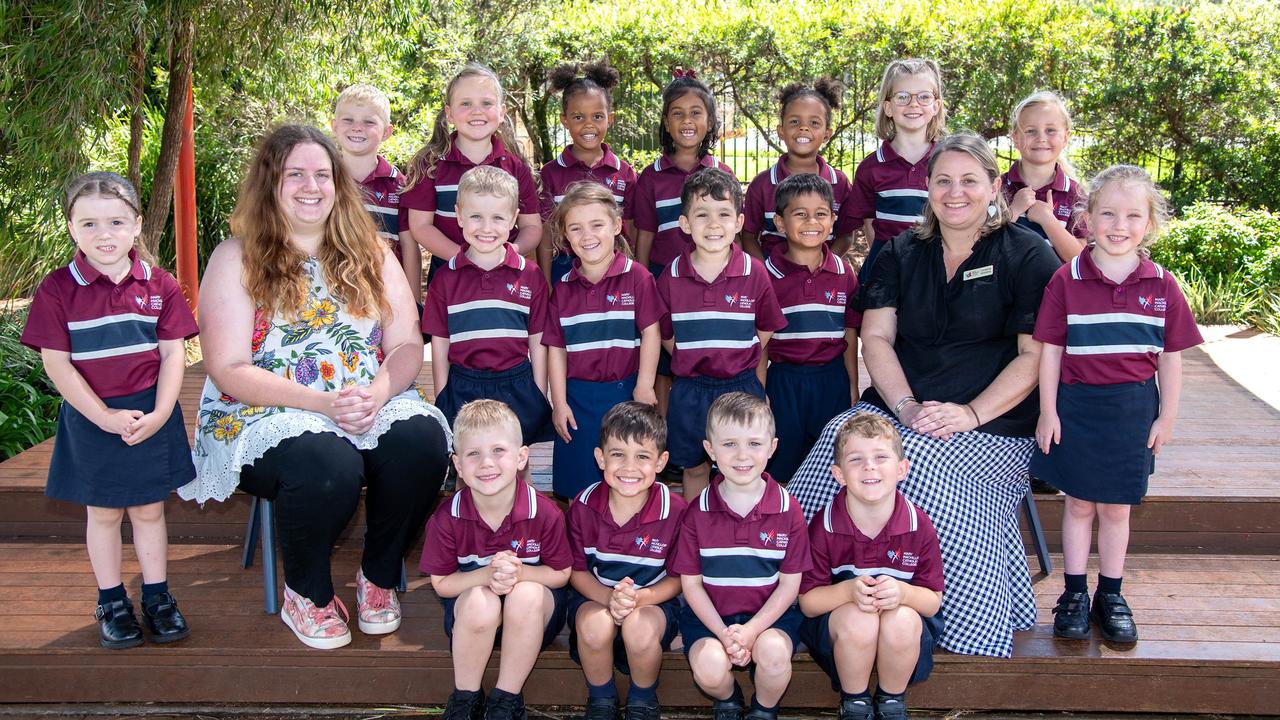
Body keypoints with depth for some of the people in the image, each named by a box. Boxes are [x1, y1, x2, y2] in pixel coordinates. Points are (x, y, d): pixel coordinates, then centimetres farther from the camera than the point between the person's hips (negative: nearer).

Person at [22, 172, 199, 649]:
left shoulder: (160, 286, -2)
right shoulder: (57, 289, -8)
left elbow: (173, 353, -2)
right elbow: (56, 363, -10)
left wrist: (159, 414, -13)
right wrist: (106, 417, -15)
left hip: (152, 416, 1)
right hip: (91, 420, -1)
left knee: (149, 509, 13)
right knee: (103, 513, 12)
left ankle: (157, 596, 26)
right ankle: (111, 604, 26)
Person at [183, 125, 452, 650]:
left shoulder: (370, 252, 12)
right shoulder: (236, 258, 0)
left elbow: (407, 345, 6)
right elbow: (228, 370, -7)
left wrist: (377, 393, -17)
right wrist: (323, 403, -20)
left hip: (374, 406, 4)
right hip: (264, 415, -3)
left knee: (424, 440, -29)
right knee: (328, 466, -36)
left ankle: (379, 578, -4)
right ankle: (306, 595, -5)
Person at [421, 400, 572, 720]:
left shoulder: (544, 513, -19)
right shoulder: (447, 518, -17)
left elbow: (560, 573, -7)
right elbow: (441, 582, -8)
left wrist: (519, 572, -27)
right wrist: (487, 575, -27)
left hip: (534, 611, 0)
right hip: (469, 609, 0)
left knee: (527, 594, -35)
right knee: (481, 601, -35)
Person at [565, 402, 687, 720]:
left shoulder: (675, 511, -15)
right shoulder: (583, 507, -10)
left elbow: (678, 578, -5)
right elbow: (577, 571, -2)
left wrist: (639, 597, -25)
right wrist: (609, 597, -22)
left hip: (654, 601, -1)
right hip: (595, 597, 1)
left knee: (639, 628, -34)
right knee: (595, 624, -32)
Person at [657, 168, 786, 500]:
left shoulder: (754, 273, -7)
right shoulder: (671, 276, -4)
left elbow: (764, 334, 1)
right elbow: (667, 335, 5)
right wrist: (693, 365, -1)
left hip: (742, 388, -1)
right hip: (689, 392, 1)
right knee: (694, 468, 16)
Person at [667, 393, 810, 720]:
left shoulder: (788, 511, -5)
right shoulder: (697, 512, -5)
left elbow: (789, 583, -3)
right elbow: (691, 582, -2)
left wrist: (751, 630, -17)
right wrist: (723, 633, -15)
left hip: (770, 613, 0)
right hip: (710, 615, 0)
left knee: (774, 651, -30)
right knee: (709, 668, -27)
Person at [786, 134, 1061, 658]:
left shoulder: (1027, 255, 3)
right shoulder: (901, 253, 15)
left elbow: (1035, 354, -5)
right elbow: (876, 337, 5)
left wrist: (970, 413, -16)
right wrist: (905, 406, -11)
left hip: (993, 424, -3)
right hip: (897, 407, 4)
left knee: (917, 460, -33)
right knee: (844, 439, -28)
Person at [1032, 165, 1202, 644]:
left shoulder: (1162, 286, 0)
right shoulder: (1066, 280, -6)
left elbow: (1170, 357, 5)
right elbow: (1051, 350, -4)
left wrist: (1167, 416, 4)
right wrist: (1048, 411, -5)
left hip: (1134, 408, 1)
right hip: (1077, 404, -1)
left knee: (1116, 507, 11)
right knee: (1079, 503, 9)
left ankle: (1111, 596, 25)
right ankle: (1075, 594, 22)